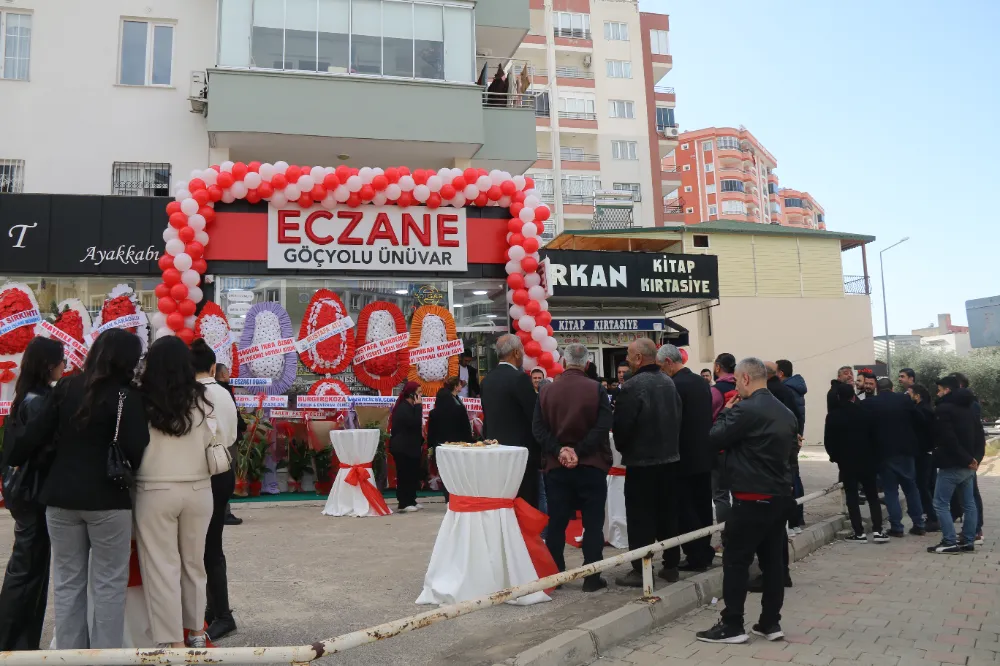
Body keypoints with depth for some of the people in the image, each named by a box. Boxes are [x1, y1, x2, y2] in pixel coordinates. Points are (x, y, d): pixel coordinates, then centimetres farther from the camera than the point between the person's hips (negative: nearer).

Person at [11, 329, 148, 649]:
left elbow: (36, 435, 2)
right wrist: (129, 474, 4)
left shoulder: (66, 387, 2)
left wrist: (12, 461, 19)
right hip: (107, 500, -4)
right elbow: (135, 450, -17)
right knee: (108, 584, 5)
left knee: (67, 581, 14)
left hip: (61, 496, 4)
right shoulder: (126, 396, -12)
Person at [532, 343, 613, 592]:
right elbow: (603, 426, -15)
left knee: (556, 523, 10)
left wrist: (559, 451, -10)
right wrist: (580, 451, -13)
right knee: (593, 523, 7)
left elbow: (538, 428, -4)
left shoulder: (547, 390, 0)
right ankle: (591, 577, 9)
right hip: (591, 466, -2)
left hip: (557, 468, 2)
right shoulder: (597, 389, -7)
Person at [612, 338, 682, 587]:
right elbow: (678, 417, 10)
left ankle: (640, 570, 4)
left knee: (640, 517, 0)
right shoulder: (669, 382, 5)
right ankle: (671, 566, 21)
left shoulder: (633, 385, -18)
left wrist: (622, 448, 2)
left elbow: (622, 424, -17)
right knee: (667, 513, 14)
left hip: (641, 460, -7)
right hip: (669, 457, 7)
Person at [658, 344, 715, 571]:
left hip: (685, 456, -8)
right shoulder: (701, 382, 8)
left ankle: (697, 556, 3)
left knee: (685, 509, 0)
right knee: (702, 506, 15)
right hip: (704, 453, 9)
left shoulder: (675, 385, -18)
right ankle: (705, 552, 22)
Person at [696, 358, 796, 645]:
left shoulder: (745, 409, -16)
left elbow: (716, 438, -9)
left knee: (735, 560, -1)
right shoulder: (786, 412, 11)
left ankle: (732, 626, 3)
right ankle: (771, 623, 18)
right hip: (780, 494, 8)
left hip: (753, 497, -8)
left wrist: (726, 413, 4)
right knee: (772, 560, 12)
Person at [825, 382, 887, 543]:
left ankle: (859, 533, 1)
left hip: (846, 461, -1)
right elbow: (873, 436, 3)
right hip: (866, 460, 2)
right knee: (872, 495, 10)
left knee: (851, 496, 3)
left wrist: (835, 456, 12)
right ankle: (877, 531, 3)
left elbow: (828, 440, -4)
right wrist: (874, 456, 16)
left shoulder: (832, 415, -6)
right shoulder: (864, 412, -2)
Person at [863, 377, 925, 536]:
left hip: (884, 452, -2)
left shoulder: (869, 403, -4)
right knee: (911, 488, 15)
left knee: (891, 490, 5)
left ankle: (896, 527, 2)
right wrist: (911, 441, 16)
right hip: (905, 450, 2)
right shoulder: (904, 399, 1)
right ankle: (919, 525, 18)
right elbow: (918, 420, 4)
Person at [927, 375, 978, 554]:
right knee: (969, 503, 11)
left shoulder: (944, 409, -14)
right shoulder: (967, 407, 13)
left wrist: (966, 459, -14)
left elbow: (948, 439, -21)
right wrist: (972, 457, 11)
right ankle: (968, 541, 15)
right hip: (967, 464, 9)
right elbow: (977, 433, 18)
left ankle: (950, 542, -5)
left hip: (952, 465, -9)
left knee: (940, 503, -3)